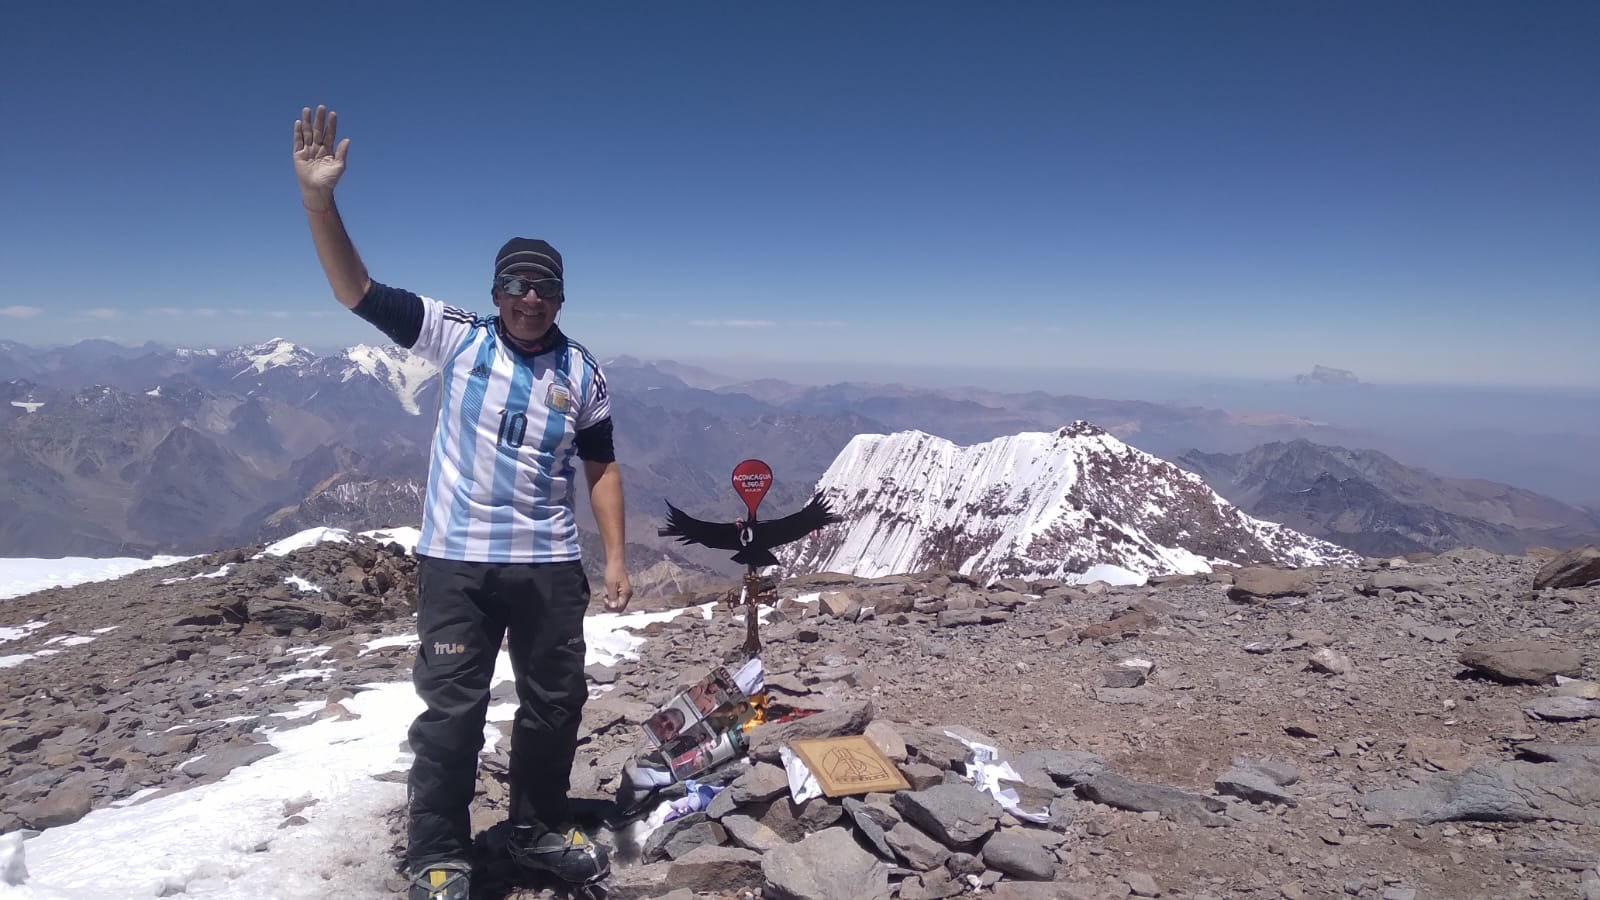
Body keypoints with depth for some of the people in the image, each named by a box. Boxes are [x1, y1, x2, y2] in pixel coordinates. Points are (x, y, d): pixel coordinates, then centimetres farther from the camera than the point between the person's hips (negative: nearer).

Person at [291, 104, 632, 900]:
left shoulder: (583, 372, 4)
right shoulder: (457, 337, -3)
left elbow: (601, 467, 8)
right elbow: (356, 290, -11)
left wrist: (615, 557, 1)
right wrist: (317, 196, -24)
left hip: (549, 564, 3)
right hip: (456, 561, -2)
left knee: (556, 702, 13)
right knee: (451, 709, 3)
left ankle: (540, 832, 34)